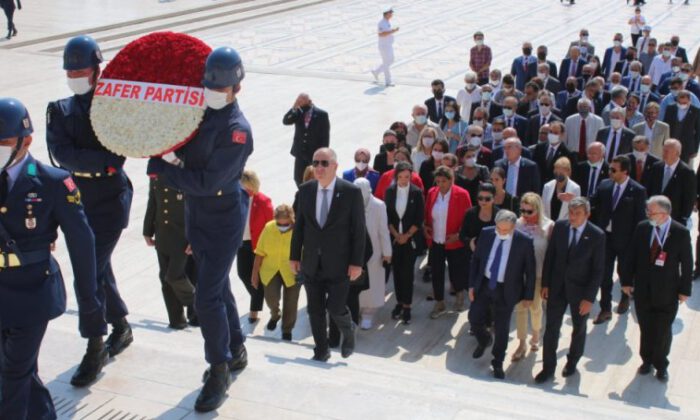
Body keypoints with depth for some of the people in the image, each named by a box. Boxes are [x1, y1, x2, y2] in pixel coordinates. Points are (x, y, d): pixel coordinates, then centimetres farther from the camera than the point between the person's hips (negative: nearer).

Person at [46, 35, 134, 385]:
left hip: (110, 202, -5)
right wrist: (105, 161, -23)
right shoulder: (60, 111, 4)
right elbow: (62, 154, -12)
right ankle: (121, 327, 39)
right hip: (77, 200, 5)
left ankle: (94, 352, 4)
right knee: (98, 269, 17)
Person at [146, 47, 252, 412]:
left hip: (224, 220, -8)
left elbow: (207, 182, -26)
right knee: (218, 287, 19)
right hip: (196, 214, 8)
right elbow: (183, 150, 11)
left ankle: (219, 371, 9)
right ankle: (236, 352, 37)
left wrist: (162, 168, -19)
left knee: (207, 296, -8)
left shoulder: (237, 130, -22)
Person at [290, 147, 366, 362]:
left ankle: (348, 331, 30)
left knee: (336, 308, -4)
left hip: (338, 264, -4)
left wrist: (357, 262, -10)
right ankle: (321, 351, 27)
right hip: (311, 263, 4)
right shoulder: (305, 190, 2)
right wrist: (294, 255, 6)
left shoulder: (351, 192, -9)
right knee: (315, 310, 9)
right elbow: (299, 225, 7)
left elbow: (359, 229, -8)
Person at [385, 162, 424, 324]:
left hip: (411, 238, -2)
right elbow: (387, 215, 2)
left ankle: (407, 306, 4)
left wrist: (406, 235, -9)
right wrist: (396, 235, -6)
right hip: (394, 237, 2)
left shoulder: (417, 192, -6)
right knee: (396, 271, 6)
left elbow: (419, 218, -5)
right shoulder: (390, 191, 0)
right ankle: (399, 302, 19)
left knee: (407, 272, -3)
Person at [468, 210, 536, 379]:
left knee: (502, 328, 6)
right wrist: (472, 284, 2)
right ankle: (484, 340, 43)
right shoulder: (486, 234, -6)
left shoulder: (524, 241, -15)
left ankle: (498, 363, 23)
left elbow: (530, 270, -7)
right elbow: (476, 260, 4)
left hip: (506, 290, -3)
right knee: (474, 318, 9)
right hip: (483, 285, 3)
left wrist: (529, 295, -5)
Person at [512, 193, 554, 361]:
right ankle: (522, 344, 16)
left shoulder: (548, 226, -14)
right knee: (520, 307, 4)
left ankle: (535, 336, 43)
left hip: (537, 274, -1)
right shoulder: (518, 224, -9)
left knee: (535, 306, 17)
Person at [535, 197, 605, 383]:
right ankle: (548, 367, 20)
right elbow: (549, 256, 1)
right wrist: (545, 284, -1)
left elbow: (598, 269, -13)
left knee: (579, 328, 18)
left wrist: (589, 298, -14)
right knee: (551, 327, 6)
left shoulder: (597, 235, -17)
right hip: (557, 286, 2)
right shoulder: (559, 226, -7)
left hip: (580, 290, -2)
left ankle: (572, 361, 40)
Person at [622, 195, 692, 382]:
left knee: (663, 331, 9)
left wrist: (685, 289, -4)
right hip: (643, 289, 2)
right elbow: (631, 256, 1)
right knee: (645, 328, 14)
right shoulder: (642, 228, -6)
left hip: (667, 293, -2)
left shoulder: (681, 233, -13)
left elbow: (687, 263, -6)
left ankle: (661, 365, 29)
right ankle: (647, 360, 33)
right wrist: (627, 281, 1)